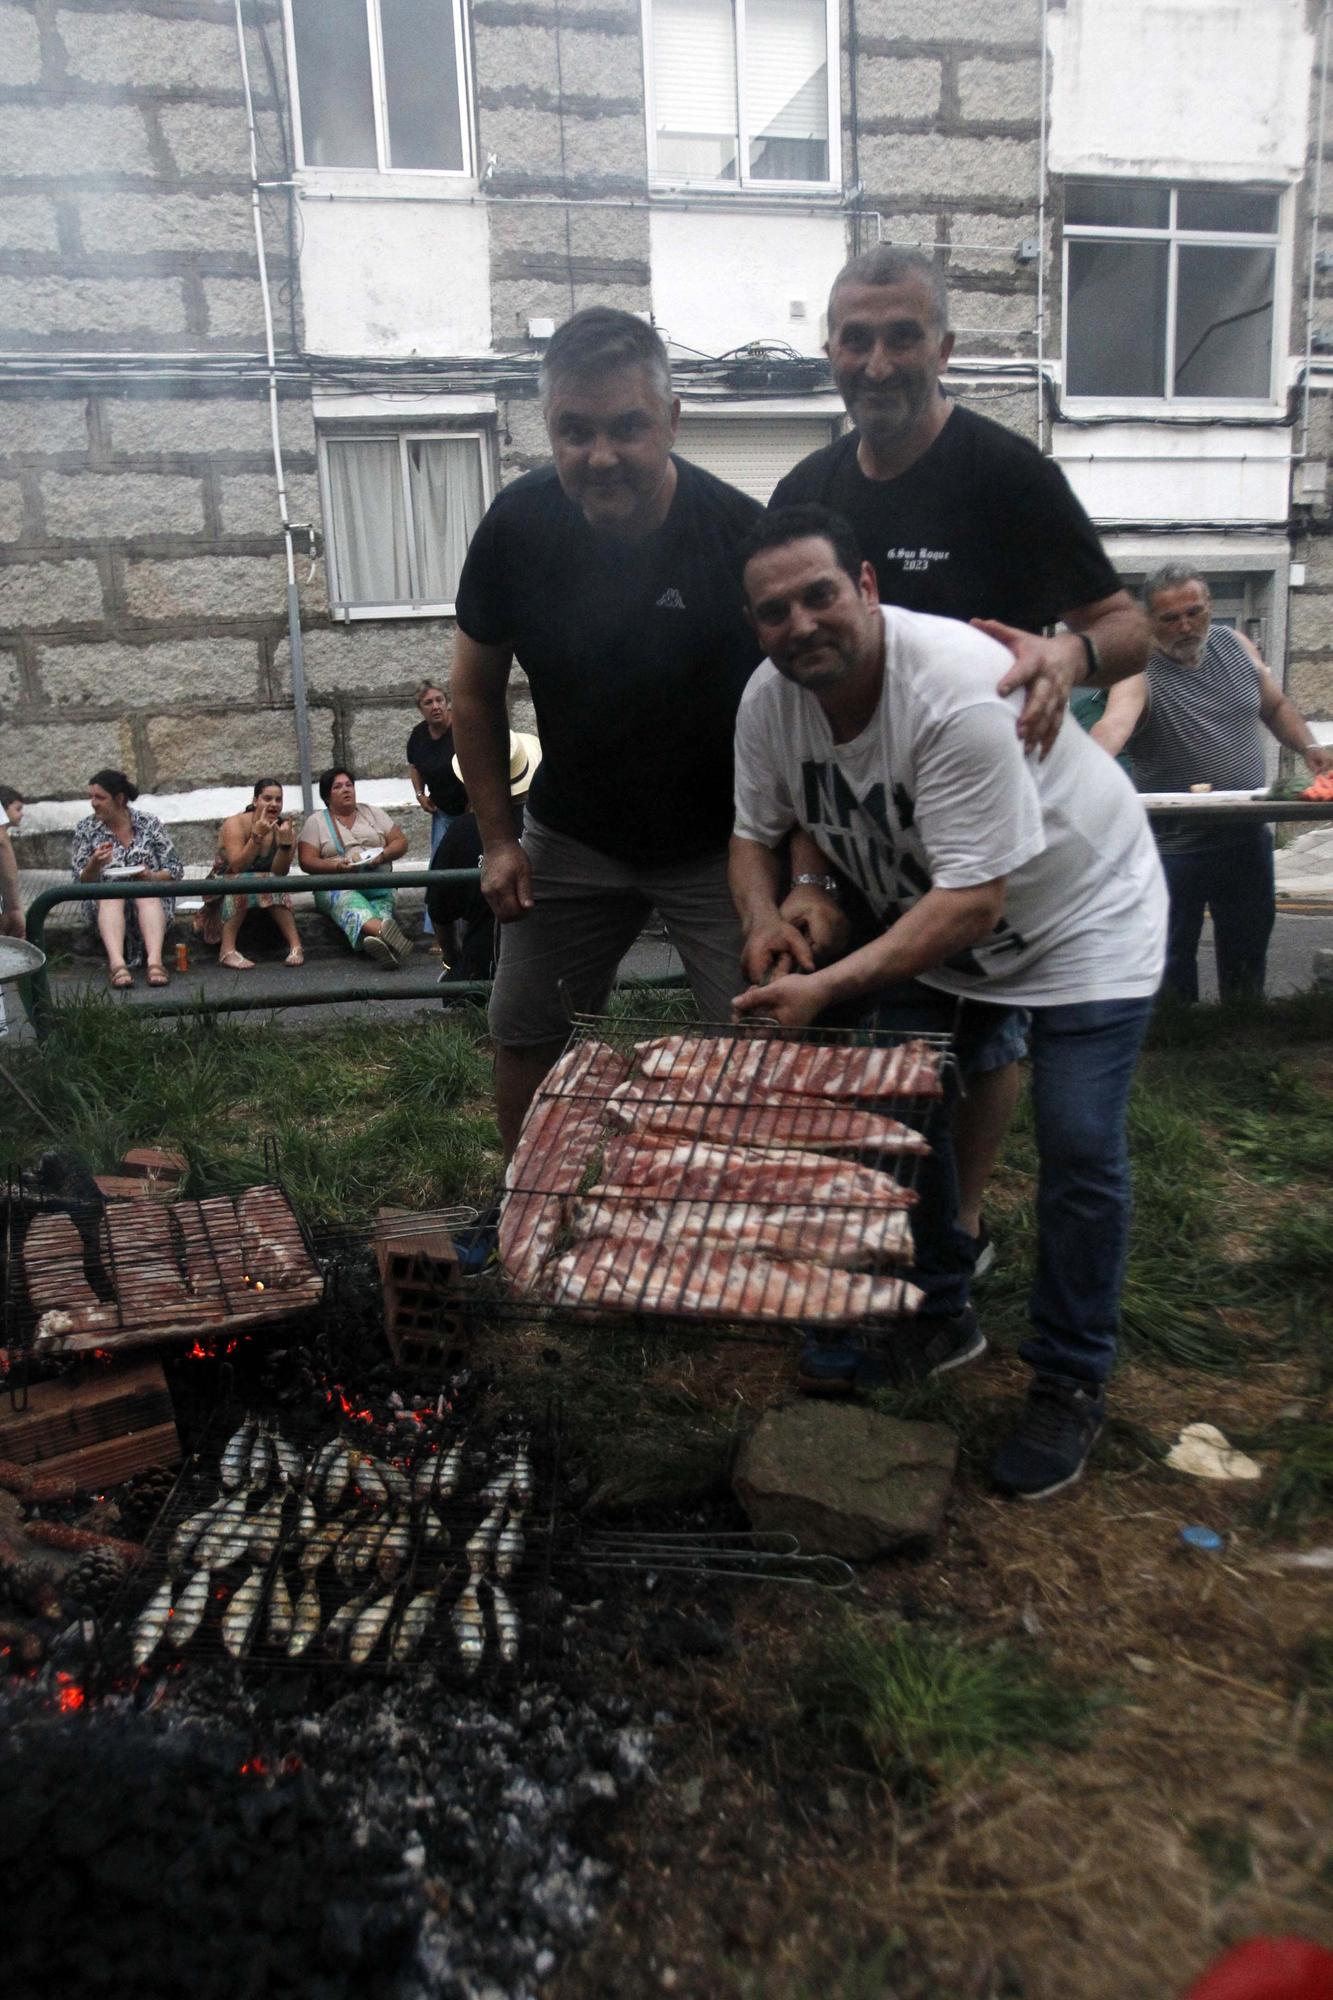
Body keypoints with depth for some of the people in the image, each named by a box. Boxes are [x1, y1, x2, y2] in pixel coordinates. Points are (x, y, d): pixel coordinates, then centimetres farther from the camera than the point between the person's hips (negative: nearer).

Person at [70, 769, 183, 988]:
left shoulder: (149, 824, 4)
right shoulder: (86, 829, 7)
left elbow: (175, 870, 2)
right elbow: (81, 881, 4)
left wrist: (151, 876, -19)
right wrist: (95, 863, -18)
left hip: (151, 896, 0)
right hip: (103, 901, 1)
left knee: (147, 892, -34)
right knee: (113, 895, -34)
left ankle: (155, 961, -54)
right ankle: (117, 963, -55)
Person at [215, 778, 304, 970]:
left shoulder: (284, 828, -7)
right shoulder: (236, 824, -18)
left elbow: (280, 873, -17)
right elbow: (236, 868, -30)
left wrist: (285, 843, -33)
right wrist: (257, 836, -38)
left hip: (267, 890, 3)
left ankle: (295, 946, -33)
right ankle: (228, 952, -39)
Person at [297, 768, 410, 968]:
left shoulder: (372, 813, 20)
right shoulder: (316, 822, 13)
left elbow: (401, 842, 14)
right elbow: (306, 862, 3)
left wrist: (382, 855, -8)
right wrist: (337, 866, -14)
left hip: (377, 883, 3)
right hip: (335, 886, -3)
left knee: (381, 905, -35)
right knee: (349, 901, -40)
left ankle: (380, 938, -67)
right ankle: (385, 932, -71)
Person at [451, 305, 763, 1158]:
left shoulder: (744, 536, -20)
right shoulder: (518, 523, -10)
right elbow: (477, 688, 3)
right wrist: (498, 837, 1)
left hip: (718, 844, -3)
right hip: (572, 835, 3)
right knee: (525, 1034, 11)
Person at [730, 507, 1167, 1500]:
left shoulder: (959, 690, -35)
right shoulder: (769, 699, -13)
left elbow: (973, 901, -36)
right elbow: (756, 833, 1)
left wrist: (829, 987, -42)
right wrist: (765, 918, -20)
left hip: (1081, 915, -6)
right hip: (925, 916, 6)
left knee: (1079, 1148, -10)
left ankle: (1071, 1385, 10)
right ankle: (942, 1318, 23)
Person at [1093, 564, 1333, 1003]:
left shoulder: (1235, 646, 4)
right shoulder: (1140, 672, -15)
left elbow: (1276, 706, 18)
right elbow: (1114, 724, -36)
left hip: (1247, 838, 5)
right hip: (1175, 847, -5)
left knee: (1248, 951, 17)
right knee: (1173, 956, 6)